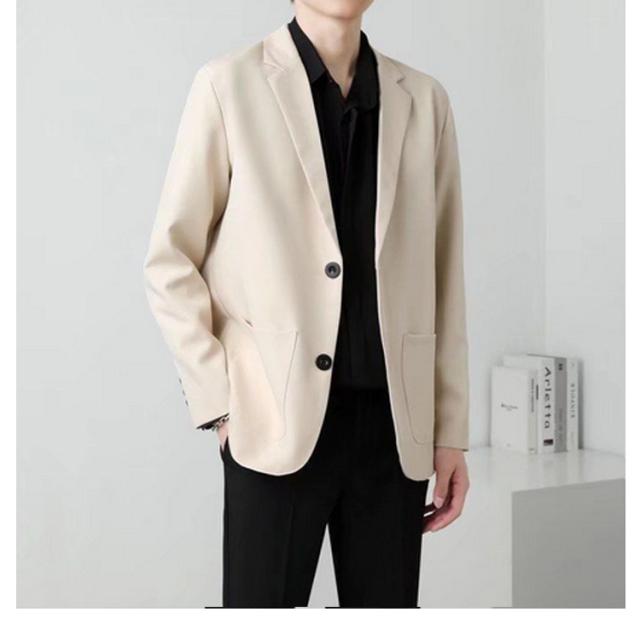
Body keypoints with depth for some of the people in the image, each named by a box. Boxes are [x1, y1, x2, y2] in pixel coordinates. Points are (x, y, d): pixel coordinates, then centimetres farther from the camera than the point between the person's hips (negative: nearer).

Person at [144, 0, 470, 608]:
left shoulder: (424, 100, 8)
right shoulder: (230, 84, -1)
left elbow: (443, 277, 9)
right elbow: (169, 260, 0)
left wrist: (451, 430, 7)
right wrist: (220, 402, -6)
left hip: (394, 425, 3)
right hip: (279, 425, -3)